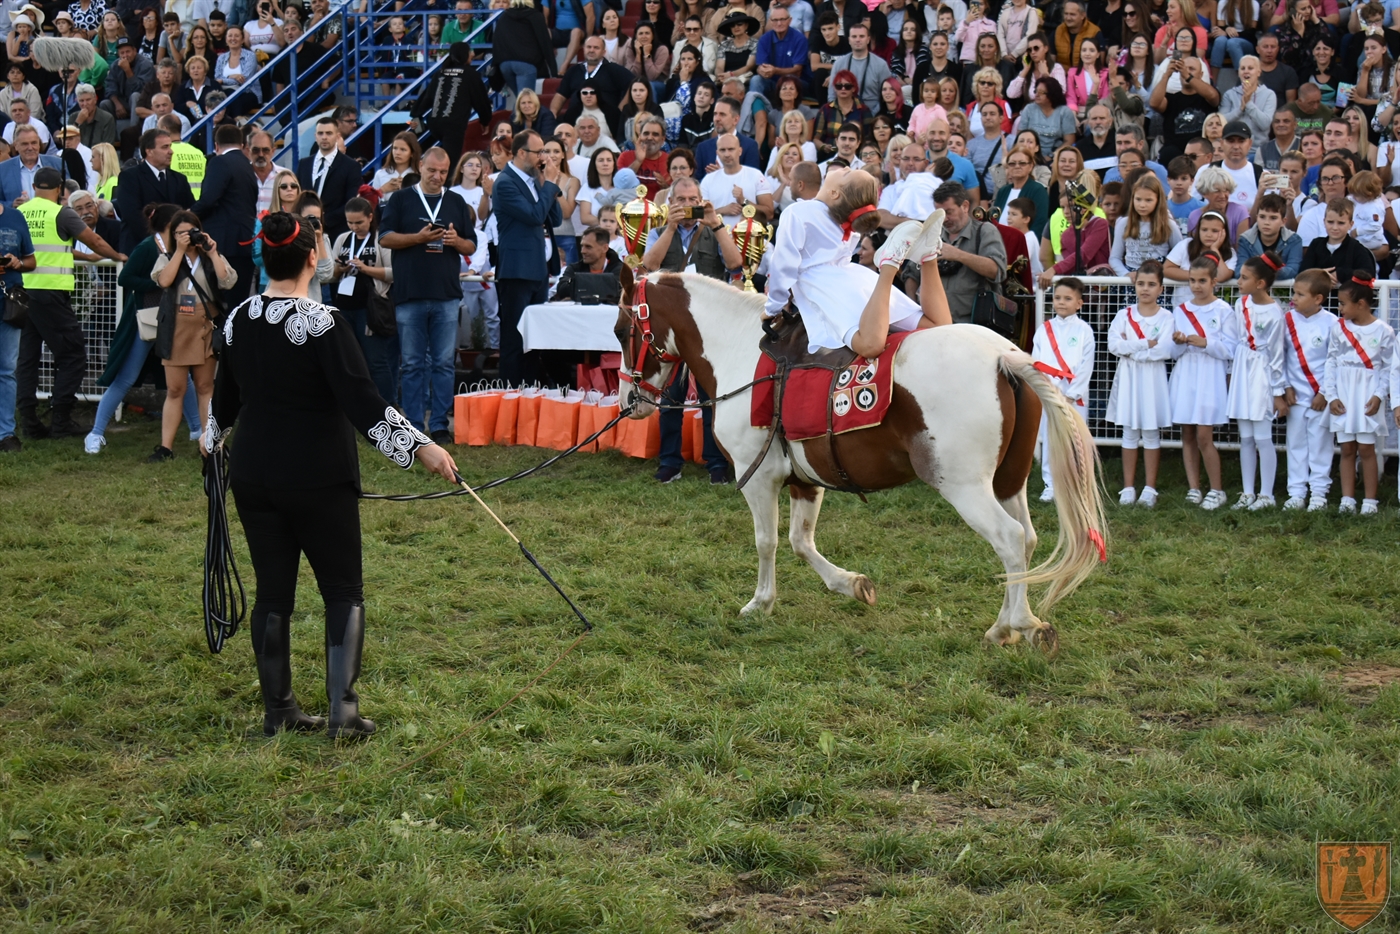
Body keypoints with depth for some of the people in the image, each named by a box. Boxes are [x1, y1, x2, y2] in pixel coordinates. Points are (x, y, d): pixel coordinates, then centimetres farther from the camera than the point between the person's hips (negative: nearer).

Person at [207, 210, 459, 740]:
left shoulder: (238, 322, 2)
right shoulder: (323, 324, -17)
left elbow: (227, 395, 17)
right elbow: (362, 402, -23)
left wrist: (214, 437, 37)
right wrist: (420, 447, -22)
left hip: (255, 480, 5)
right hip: (319, 480, -5)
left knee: (272, 593, 13)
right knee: (344, 591, 7)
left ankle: (277, 711, 19)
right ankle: (343, 709, -3)